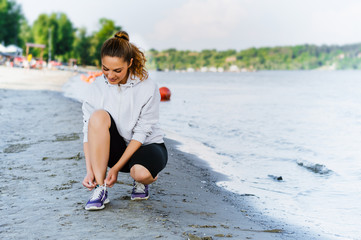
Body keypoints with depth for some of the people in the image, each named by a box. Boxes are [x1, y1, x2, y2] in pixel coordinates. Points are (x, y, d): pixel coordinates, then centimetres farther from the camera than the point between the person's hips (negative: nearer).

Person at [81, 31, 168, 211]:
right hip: (116, 149, 3)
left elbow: (141, 134, -17)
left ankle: (142, 182, 6)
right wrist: (89, 170, -21)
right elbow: (88, 130, -10)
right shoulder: (97, 88, -7)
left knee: (141, 172, -38)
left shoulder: (148, 88, -16)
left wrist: (116, 168, -21)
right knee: (99, 115, -28)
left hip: (147, 145, -2)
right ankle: (100, 189, -24)